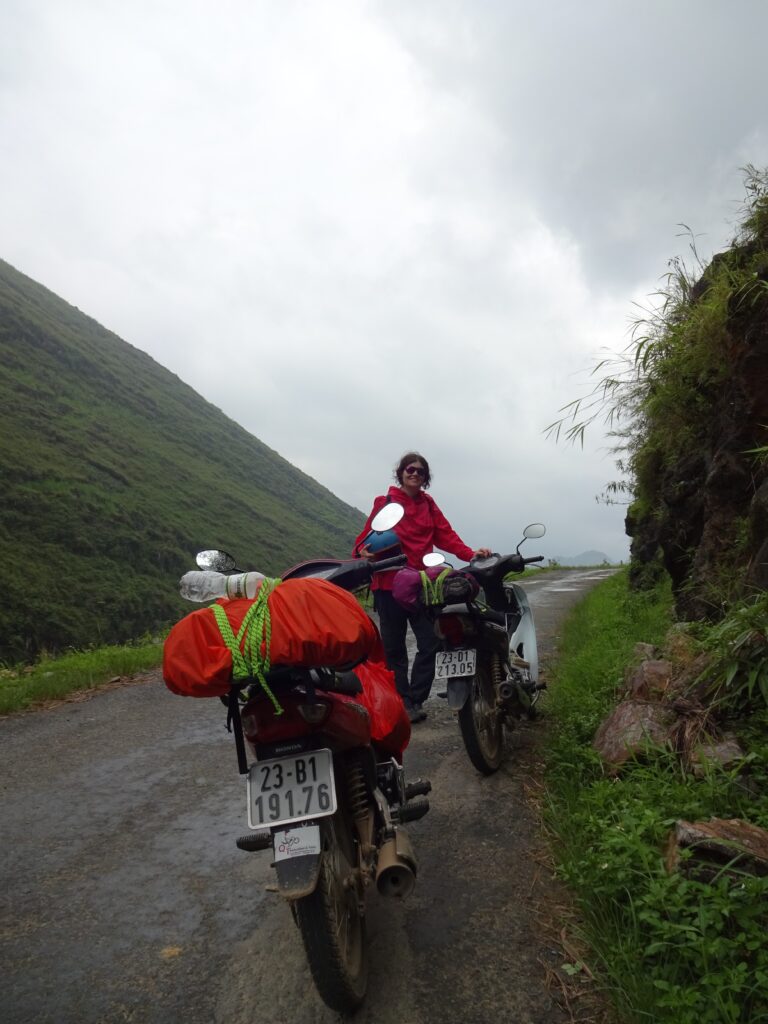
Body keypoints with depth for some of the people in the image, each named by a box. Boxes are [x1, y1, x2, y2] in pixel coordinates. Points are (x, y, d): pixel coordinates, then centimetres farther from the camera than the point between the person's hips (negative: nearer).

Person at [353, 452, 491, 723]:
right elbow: (368, 533, 0)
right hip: (389, 584, -2)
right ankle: (402, 701, 13)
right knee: (394, 648, 4)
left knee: (430, 643, -4)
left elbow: (446, 535, 6)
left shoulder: (428, 504, 15)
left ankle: (415, 701, 7)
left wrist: (470, 553, -9)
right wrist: (362, 551, -22)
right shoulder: (384, 502, 5)